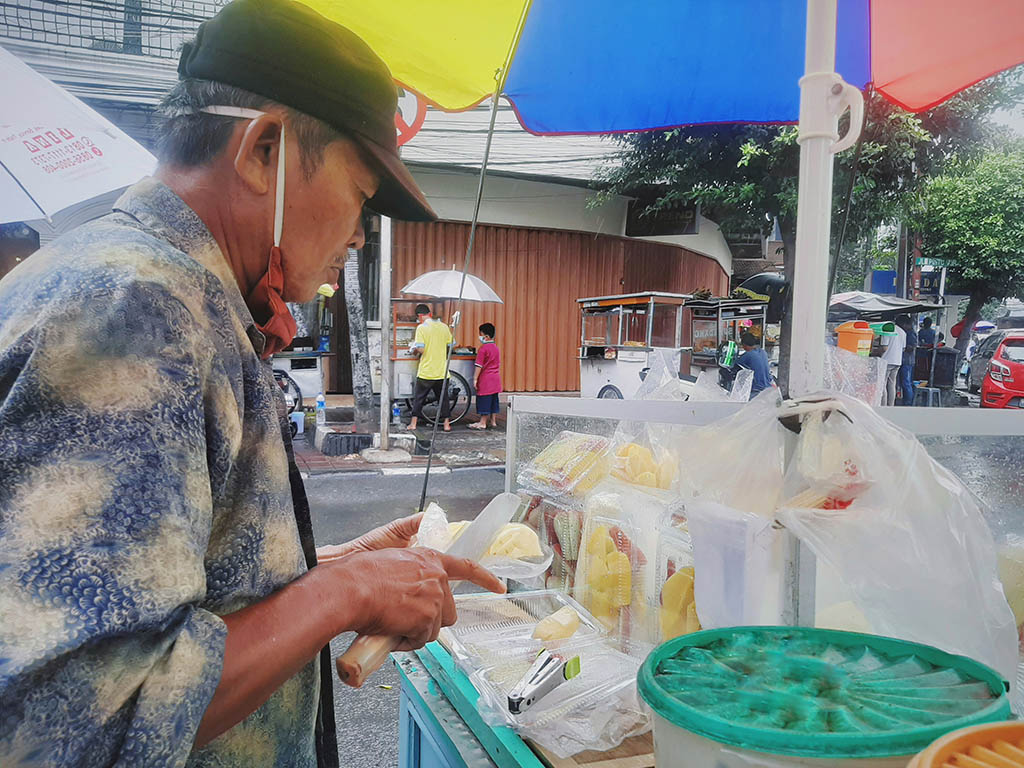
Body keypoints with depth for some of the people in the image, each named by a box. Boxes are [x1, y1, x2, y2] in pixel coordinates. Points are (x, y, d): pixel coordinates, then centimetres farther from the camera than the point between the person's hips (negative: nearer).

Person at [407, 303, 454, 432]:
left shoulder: (421, 327, -11)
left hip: (425, 371, -3)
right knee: (443, 397, 13)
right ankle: (447, 424, 13)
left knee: (418, 397, 10)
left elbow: (420, 349, -18)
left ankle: (413, 423, 12)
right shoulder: (443, 326, 3)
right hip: (442, 371, 3)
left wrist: (414, 350, 3)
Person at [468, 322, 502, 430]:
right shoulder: (496, 348, 10)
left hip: (485, 379, -8)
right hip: (495, 379, 8)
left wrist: (475, 379, -11)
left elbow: (479, 366, -15)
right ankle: (493, 421, 19)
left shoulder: (483, 348, -14)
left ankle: (483, 422, 1)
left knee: (484, 401, -2)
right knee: (493, 400, 13)